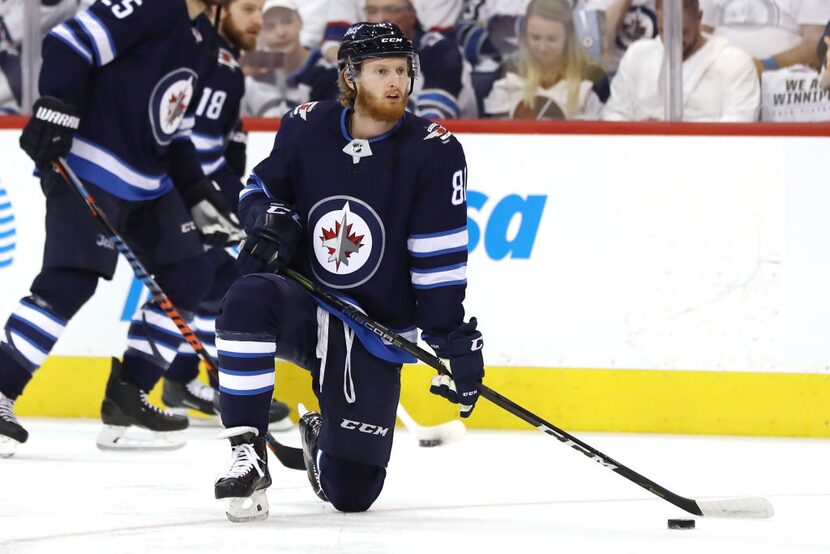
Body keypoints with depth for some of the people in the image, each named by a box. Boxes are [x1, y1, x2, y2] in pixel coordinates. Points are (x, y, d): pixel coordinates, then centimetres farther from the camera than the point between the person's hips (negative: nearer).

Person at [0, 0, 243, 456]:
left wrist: (197, 194, 16)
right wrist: (56, 111, -28)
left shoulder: (199, 37, 15)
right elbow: (70, 43, -21)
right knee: (71, 282, -16)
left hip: (148, 180, 10)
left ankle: (126, 396, 13)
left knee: (186, 276, 8)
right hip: (89, 166, -10)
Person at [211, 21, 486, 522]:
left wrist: (455, 339, -15)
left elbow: (440, 255, -10)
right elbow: (263, 189, 12)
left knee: (351, 491, -3)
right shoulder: (307, 128, -3)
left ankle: (322, 438, 38)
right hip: (301, 306, 1)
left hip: (377, 335, -1)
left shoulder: (433, 152, -10)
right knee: (249, 299, -37)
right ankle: (248, 455, -26)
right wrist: (269, 216, -13)